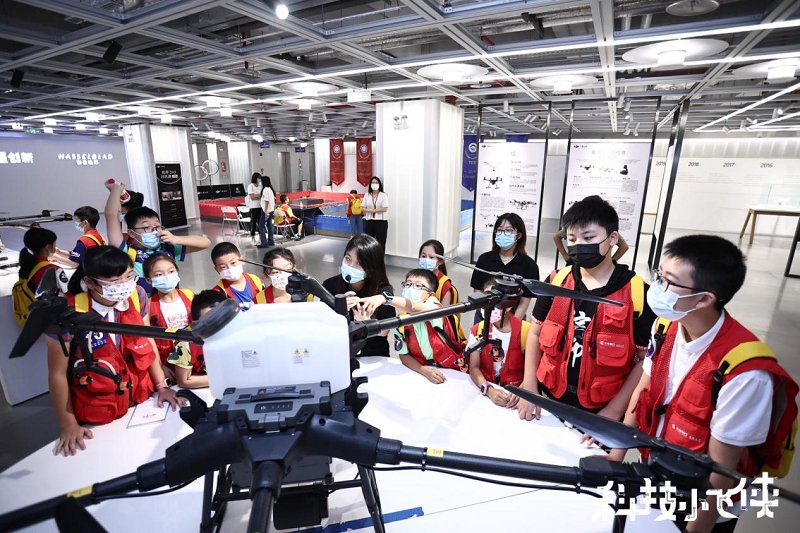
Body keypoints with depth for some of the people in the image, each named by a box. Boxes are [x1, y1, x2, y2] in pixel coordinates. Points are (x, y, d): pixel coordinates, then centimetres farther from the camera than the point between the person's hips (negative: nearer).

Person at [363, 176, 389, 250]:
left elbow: (385, 209, -12)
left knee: (380, 242, 1)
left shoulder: (383, 195, -1)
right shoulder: (367, 195, 8)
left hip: (381, 221, -3)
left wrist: (373, 210, -10)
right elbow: (362, 208, 5)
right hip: (369, 221, 3)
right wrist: (369, 210, -14)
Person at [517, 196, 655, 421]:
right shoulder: (556, 281, -5)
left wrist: (613, 412, -11)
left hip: (600, 412, -3)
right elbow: (536, 333, 3)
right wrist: (529, 387, -3)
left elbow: (646, 361, -8)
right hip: (548, 400, 3)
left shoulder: (638, 293, -12)